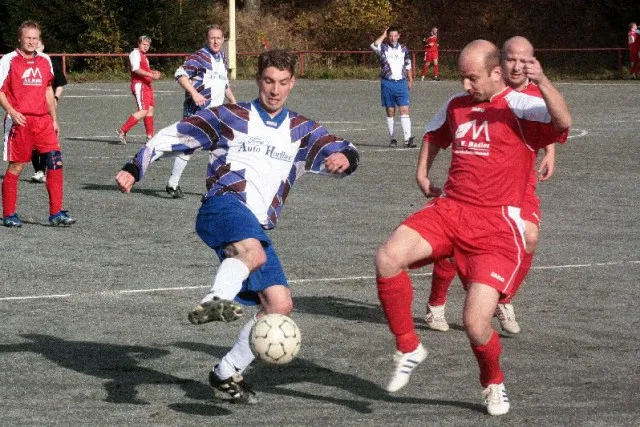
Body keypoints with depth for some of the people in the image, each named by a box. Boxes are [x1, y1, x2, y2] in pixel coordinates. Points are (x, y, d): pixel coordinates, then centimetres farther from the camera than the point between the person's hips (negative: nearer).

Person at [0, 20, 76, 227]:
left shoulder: (45, 61, 11)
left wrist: (54, 119, 19)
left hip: (43, 120, 4)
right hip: (19, 122, -4)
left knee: (55, 162, -6)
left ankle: (56, 213, -1)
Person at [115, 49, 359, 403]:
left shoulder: (302, 131, 21)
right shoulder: (229, 118, 11)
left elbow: (340, 150, 7)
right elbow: (173, 135, 12)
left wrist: (343, 156, -18)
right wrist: (134, 168, 1)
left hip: (257, 228, 5)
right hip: (223, 206, -5)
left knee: (280, 305, -4)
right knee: (253, 252, -38)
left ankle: (227, 372, 8)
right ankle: (215, 301, -59)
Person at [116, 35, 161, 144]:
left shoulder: (143, 55, 23)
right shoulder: (135, 54, -10)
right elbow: (136, 69, -23)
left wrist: (153, 72, 14)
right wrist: (151, 75, -28)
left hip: (146, 85, 10)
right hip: (139, 85, -10)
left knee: (150, 109, 8)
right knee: (143, 111, -17)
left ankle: (150, 136, 11)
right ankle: (122, 130, -15)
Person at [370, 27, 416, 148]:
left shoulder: (403, 49, 9)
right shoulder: (383, 48, 1)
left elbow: (408, 66, 18)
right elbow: (374, 45, -21)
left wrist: (410, 80, 15)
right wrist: (384, 34, -10)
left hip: (401, 82, 1)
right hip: (387, 83, -1)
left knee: (404, 110, -9)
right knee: (390, 112, 5)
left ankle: (408, 139, -15)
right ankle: (392, 139, 13)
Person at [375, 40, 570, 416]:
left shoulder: (518, 106, -7)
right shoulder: (456, 106, 14)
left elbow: (563, 123, -28)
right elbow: (434, 135, 37)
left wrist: (542, 84, -43)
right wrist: (422, 173, 23)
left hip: (496, 226, -5)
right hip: (449, 211, 5)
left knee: (476, 325, -14)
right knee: (388, 258, -23)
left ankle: (494, 383, 22)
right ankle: (409, 348, -1)